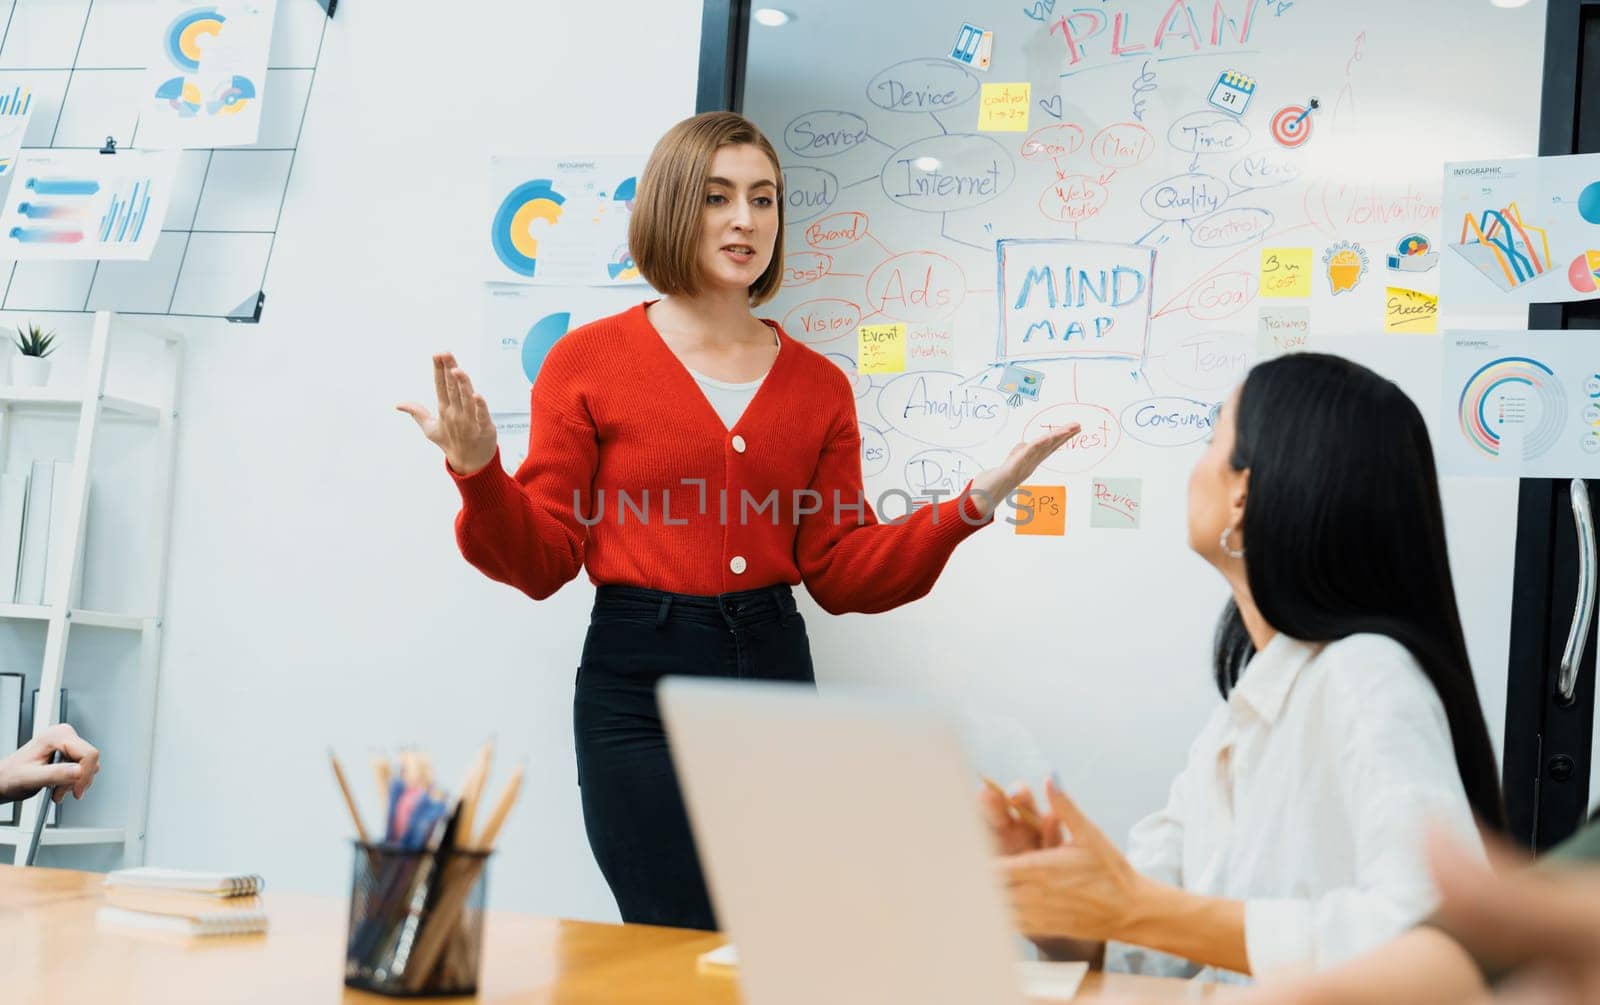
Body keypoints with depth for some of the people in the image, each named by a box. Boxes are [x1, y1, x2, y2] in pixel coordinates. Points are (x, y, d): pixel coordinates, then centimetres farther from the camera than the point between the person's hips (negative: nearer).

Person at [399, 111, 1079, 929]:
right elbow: (544, 561, -1)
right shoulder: (590, 361, 0)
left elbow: (841, 572, 7)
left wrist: (972, 504, -3)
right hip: (639, 683, -4)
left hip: (775, 675, 4)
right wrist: (481, 475, -19)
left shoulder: (816, 384, 10)